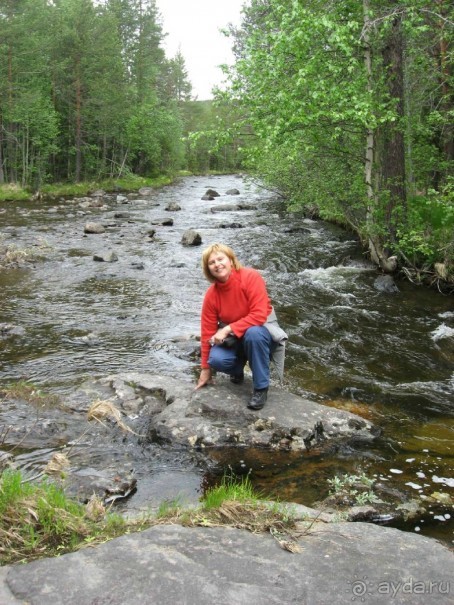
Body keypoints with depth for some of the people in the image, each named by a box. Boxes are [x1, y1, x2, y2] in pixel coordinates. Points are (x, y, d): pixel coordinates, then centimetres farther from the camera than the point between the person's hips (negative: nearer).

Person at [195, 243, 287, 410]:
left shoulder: (251, 277, -22)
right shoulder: (211, 295, -9)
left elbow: (259, 316, -28)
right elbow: (207, 332, -3)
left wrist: (228, 329, -30)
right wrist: (206, 369, 1)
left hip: (261, 331, -3)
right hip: (233, 340, 3)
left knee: (253, 333, -39)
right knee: (217, 360, -27)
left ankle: (261, 387, -21)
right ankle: (237, 370, 11)